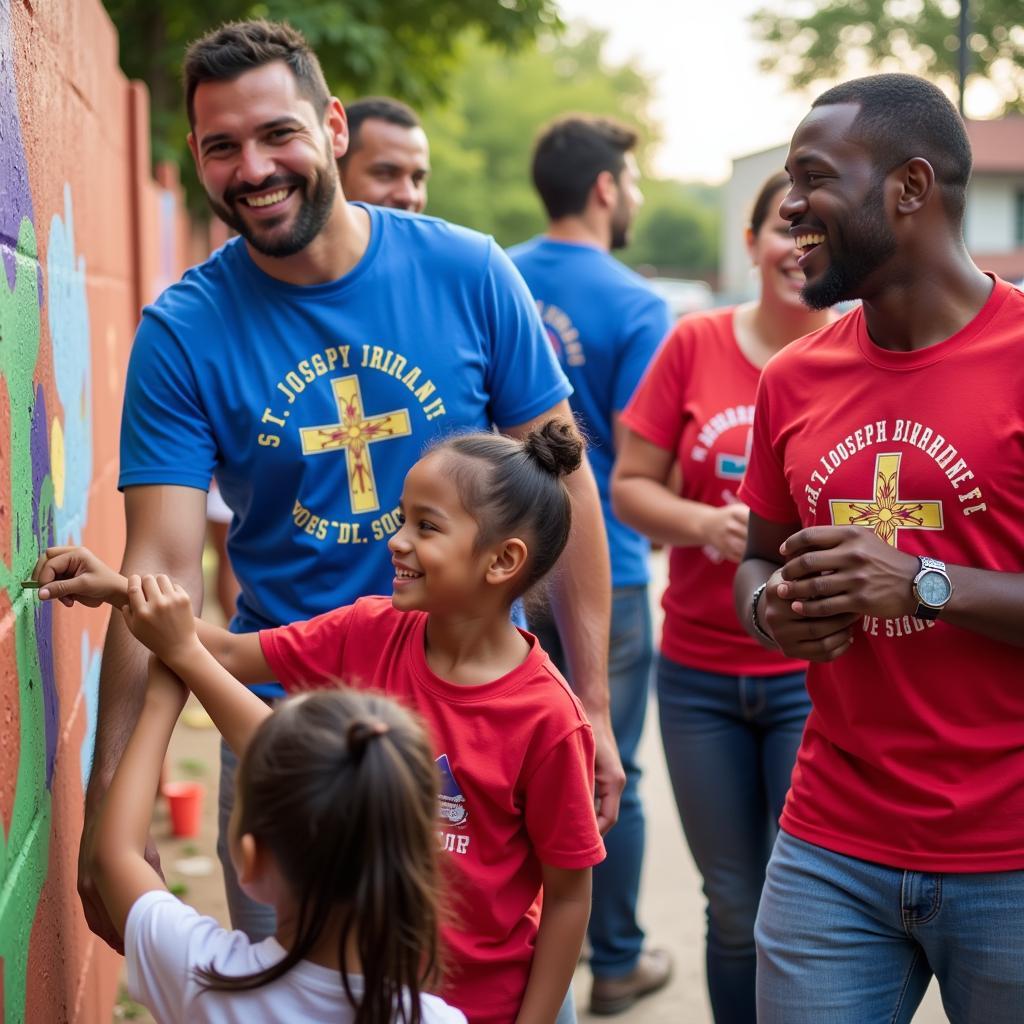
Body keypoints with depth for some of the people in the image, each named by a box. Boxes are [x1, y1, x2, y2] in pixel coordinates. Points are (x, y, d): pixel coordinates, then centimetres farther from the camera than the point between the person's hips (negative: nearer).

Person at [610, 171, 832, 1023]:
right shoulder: (695, 345, 1)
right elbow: (629, 486, 3)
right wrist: (705, 523, -15)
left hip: (814, 673, -2)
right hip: (700, 673, 2)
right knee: (735, 912, 13)